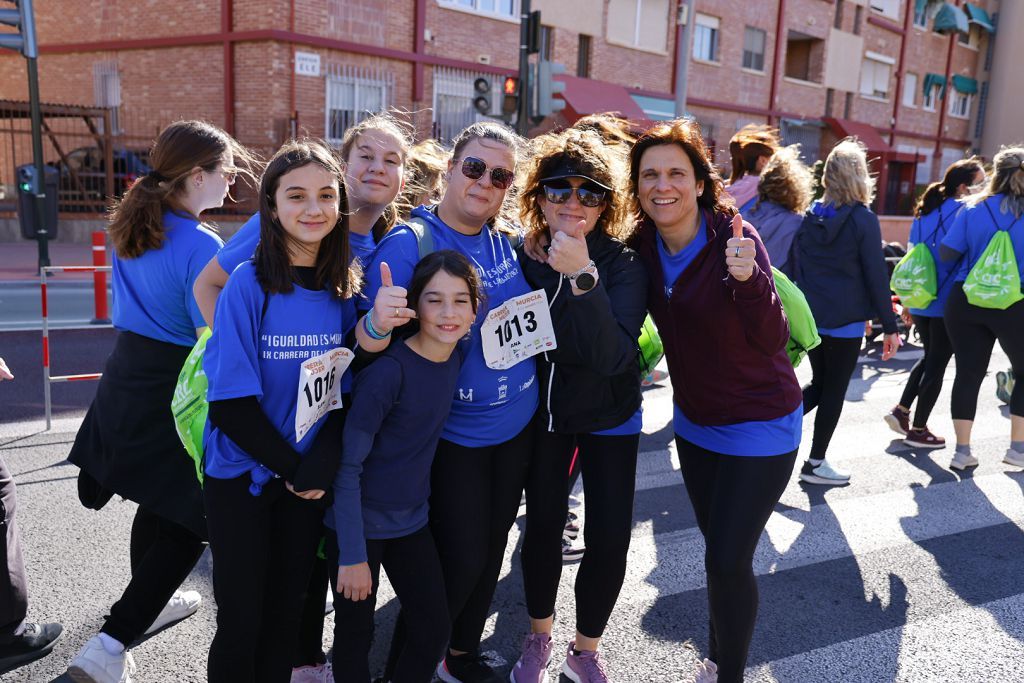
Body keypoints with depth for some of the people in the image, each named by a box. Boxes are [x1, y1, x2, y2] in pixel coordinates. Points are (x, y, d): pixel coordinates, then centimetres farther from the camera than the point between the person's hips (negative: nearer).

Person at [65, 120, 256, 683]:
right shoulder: (200, 245, -20)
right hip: (176, 389, -8)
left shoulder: (128, 226, 4)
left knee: (157, 499, 25)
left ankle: (149, 602, 45)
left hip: (127, 376, 8)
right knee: (190, 517, 5)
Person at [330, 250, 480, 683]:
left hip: (412, 519, 6)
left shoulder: (457, 357, -4)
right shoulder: (388, 371, -23)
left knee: (434, 632, 10)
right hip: (360, 522, -6)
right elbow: (347, 465, -20)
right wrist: (352, 554, -20)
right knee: (355, 636, 10)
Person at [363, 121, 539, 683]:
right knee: (462, 558, 2)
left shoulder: (506, 241, 3)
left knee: (491, 550, 18)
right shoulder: (407, 244, -15)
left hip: (517, 425, 6)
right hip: (453, 435, -6)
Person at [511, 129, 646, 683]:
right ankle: (539, 638, 36)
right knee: (543, 525, 10)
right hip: (543, 410, 2)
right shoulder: (526, 258, -12)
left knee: (609, 539, -2)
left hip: (609, 418, -1)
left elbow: (612, 355, -34)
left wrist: (582, 277, -41)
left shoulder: (623, 264, -20)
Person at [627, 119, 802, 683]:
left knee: (728, 559, -4)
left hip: (760, 424, -5)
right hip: (694, 420, 6)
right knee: (717, 545, 19)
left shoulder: (733, 235, -23)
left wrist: (748, 279, -43)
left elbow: (772, 342, -25)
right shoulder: (644, 244, -7)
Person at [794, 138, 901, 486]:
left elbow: (797, 267, 8)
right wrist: (890, 326, -5)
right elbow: (876, 277, -11)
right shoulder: (863, 220, -11)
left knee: (819, 383, 20)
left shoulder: (810, 217, 3)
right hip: (846, 320, -5)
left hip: (810, 317, 5)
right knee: (835, 390, 7)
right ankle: (815, 463, 15)